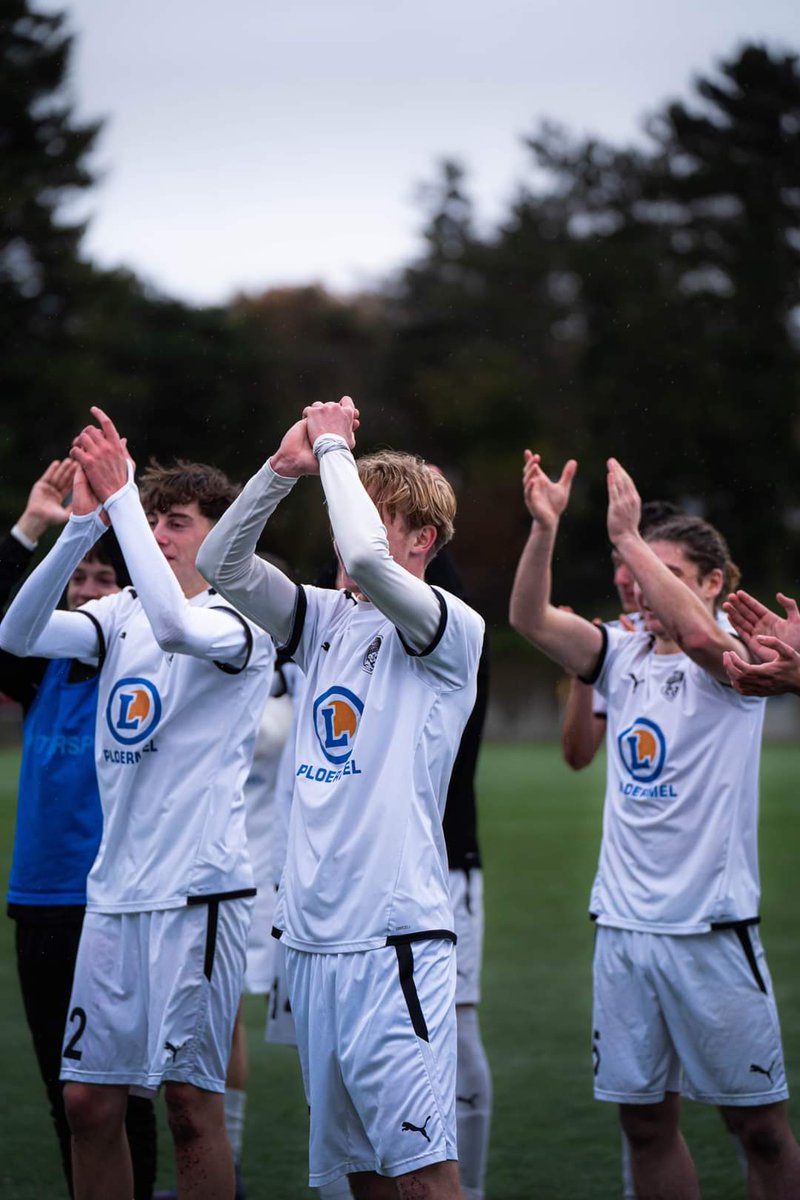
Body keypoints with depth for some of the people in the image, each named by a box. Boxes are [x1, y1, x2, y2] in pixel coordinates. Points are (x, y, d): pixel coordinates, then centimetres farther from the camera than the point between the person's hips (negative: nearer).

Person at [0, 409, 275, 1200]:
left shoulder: (242, 622, -4)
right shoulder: (123, 613, 12)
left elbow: (175, 625, -27)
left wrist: (121, 498, -23)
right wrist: (82, 525, -14)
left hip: (199, 887, -6)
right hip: (114, 889, 6)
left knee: (190, 1098, -3)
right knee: (89, 1098, 7)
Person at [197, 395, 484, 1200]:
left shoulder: (450, 629, -5)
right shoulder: (325, 619, 14)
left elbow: (365, 558, -23)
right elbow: (220, 561, 7)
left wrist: (334, 447, -9)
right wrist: (285, 467, -3)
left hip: (393, 935, -7)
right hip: (312, 935, 7)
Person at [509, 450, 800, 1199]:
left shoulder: (731, 658, -5)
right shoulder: (625, 657, 9)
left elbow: (695, 633, -29)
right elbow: (530, 618, -4)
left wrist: (627, 537, -27)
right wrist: (544, 527, -19)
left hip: (711, 926, -5)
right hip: (623, 923, 5)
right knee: (645, 1118, 9)